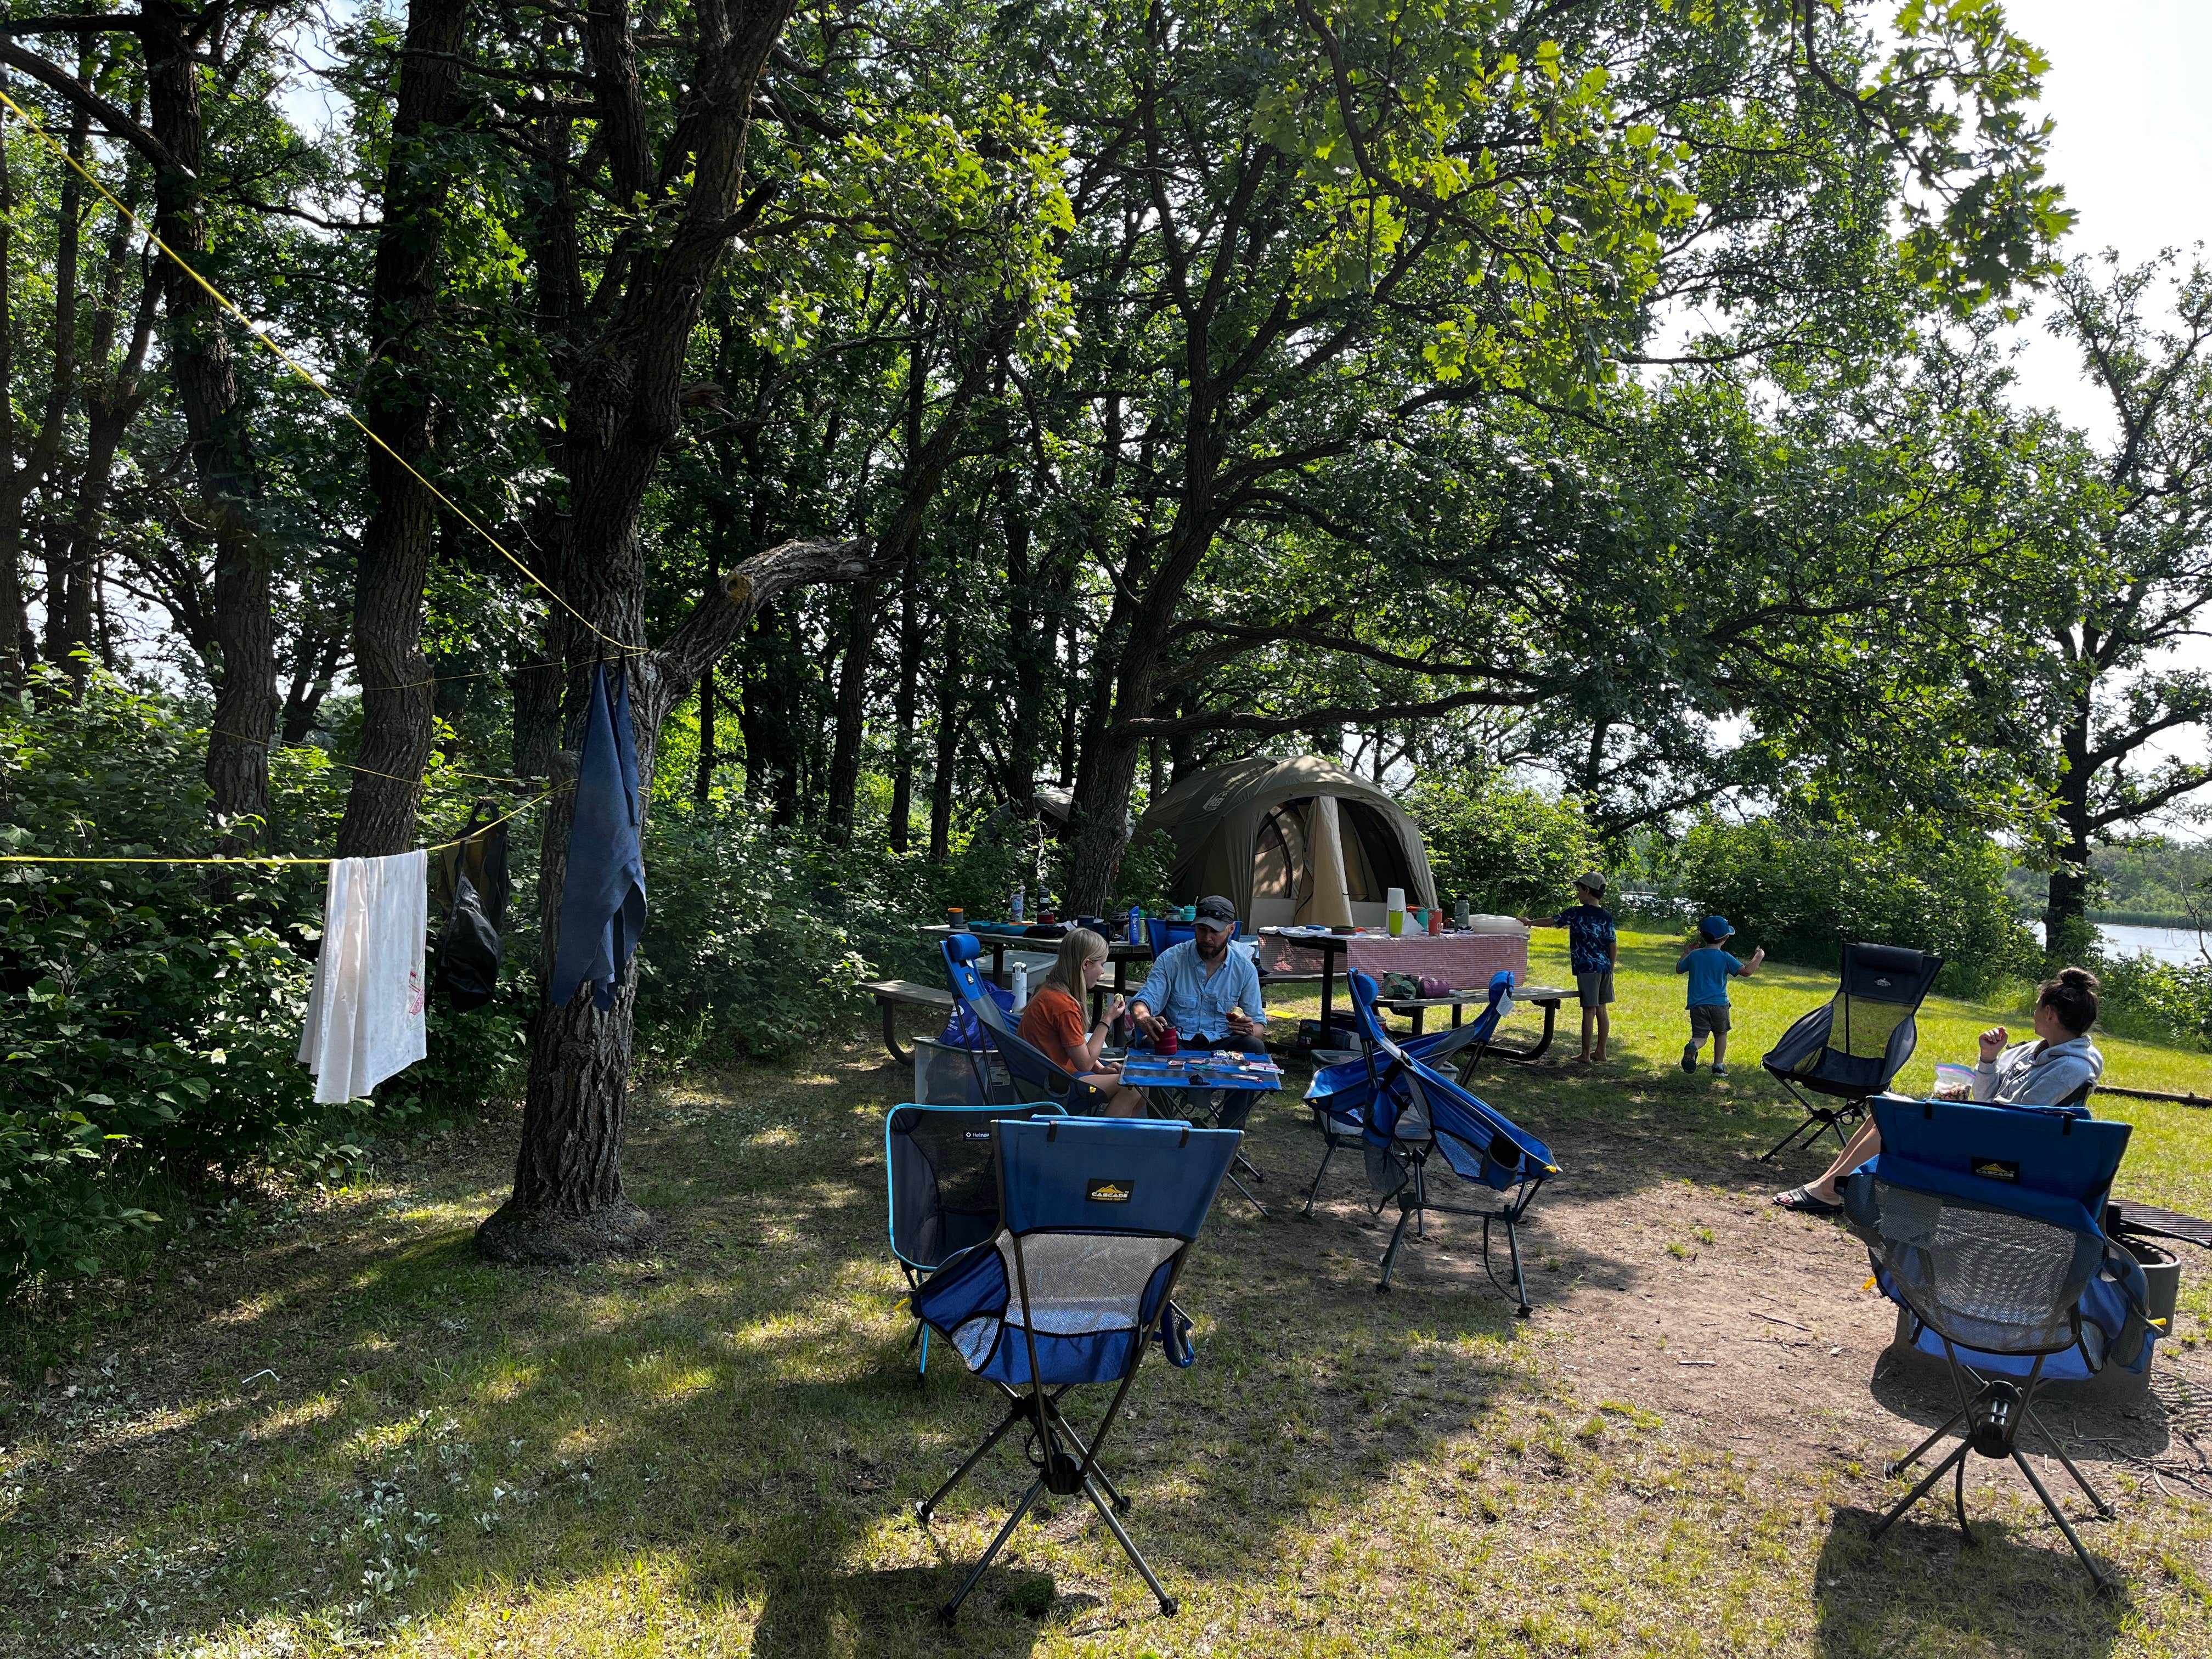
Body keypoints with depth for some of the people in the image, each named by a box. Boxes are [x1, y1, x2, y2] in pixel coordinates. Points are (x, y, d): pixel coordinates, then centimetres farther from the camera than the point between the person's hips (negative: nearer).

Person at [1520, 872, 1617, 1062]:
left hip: (1587, 968, -6)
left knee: (1589, 1010, -4)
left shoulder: (1576, 913, -8)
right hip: (1604, 967, 6)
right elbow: (1613, 945, 8)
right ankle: (1601, 1051, 17)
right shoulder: (1607, 916, 7)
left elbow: (1550, 921, 1)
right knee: (1601, 1010, 11)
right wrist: (1610, 969, 17)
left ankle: (1586, 1054, 1)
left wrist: (1529, 922, 17)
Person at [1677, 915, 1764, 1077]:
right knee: (1721, 1034, 21)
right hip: (1719, 1004, -1)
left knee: (1700, 1037, -1)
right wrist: (1759, 957, 3)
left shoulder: (1694, 956, 4)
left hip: (1697, 1005, 2)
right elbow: (1746, 972, -13)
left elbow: (1679, 969, 20)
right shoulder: (1725, 958, -7)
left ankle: (1692, 1047, -35)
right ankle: (1718, 1066, 20)